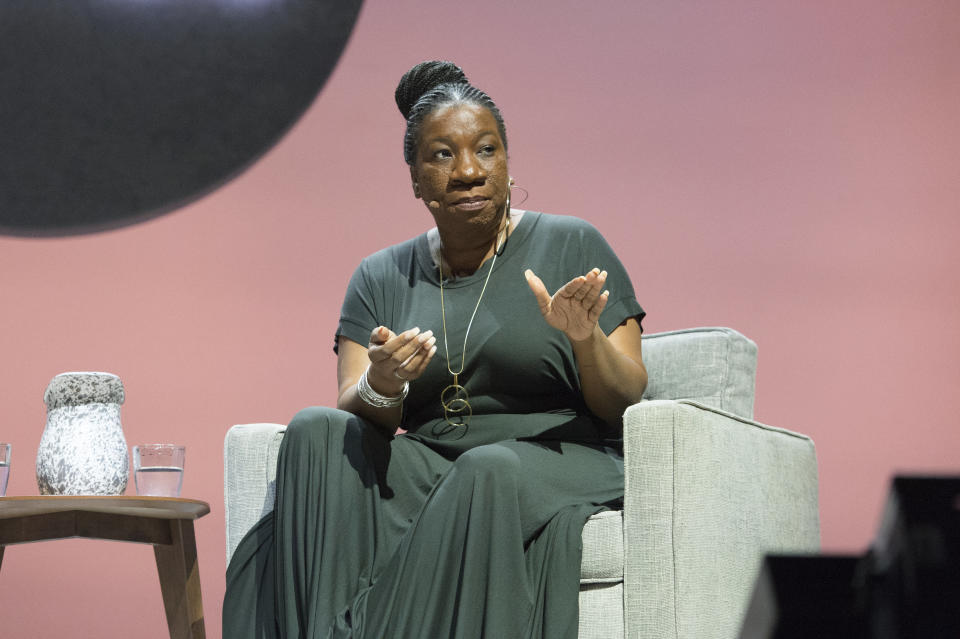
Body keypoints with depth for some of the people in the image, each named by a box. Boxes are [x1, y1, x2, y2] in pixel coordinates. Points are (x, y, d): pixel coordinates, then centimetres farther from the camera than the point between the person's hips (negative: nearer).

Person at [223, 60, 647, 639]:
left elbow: (626, 405, -1)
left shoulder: (572, 246, 3)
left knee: (490, 471, -36)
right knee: (316, 433, -22)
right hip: (431, 467, 3)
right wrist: (379, 388, -21)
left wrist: (586, 337, -22)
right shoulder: (382, 278, 13)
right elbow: (355, 417, 3)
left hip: (558, 459, -3)